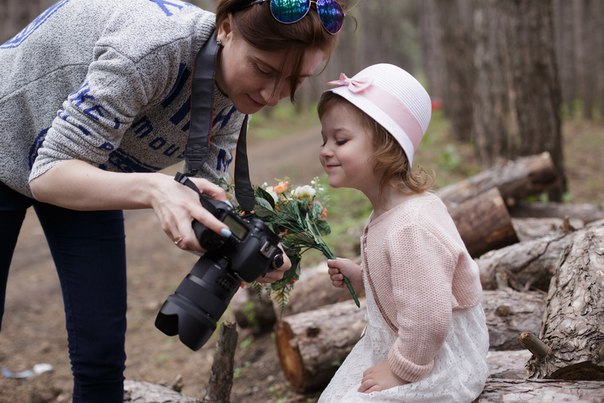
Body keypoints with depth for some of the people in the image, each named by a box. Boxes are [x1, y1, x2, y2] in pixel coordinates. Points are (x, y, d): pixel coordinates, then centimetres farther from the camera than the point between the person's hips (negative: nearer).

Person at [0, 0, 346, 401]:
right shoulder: (156, 43, -37)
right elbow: (49, 172, -35)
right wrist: (152, 188, -51)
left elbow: (203, 199, -14)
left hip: (84, 176, 5)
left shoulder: (233, 97, -16)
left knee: (101, 352, -1)